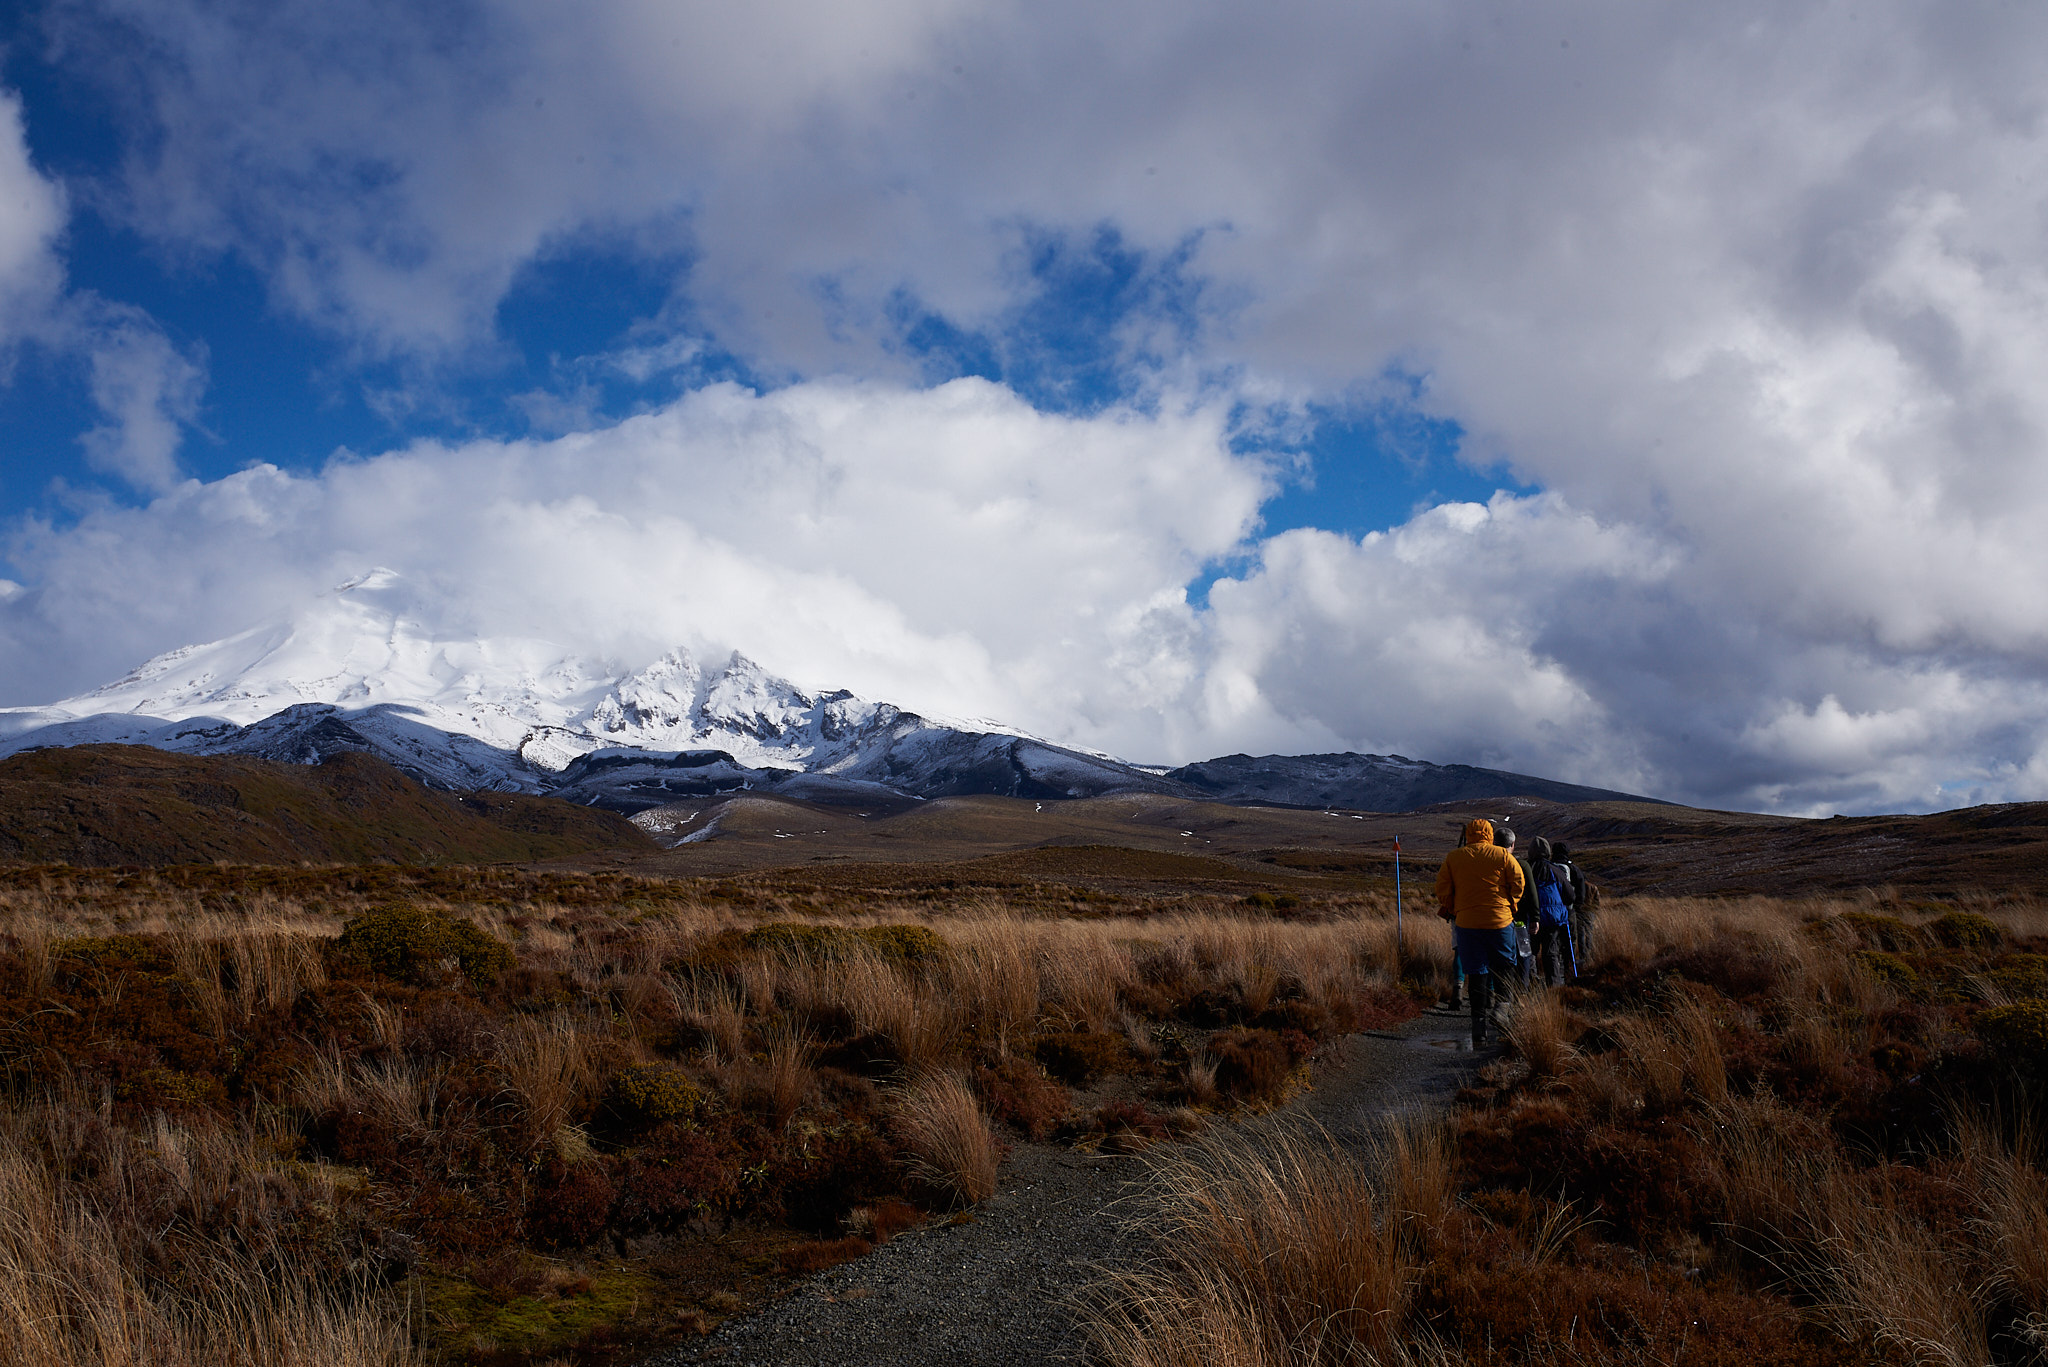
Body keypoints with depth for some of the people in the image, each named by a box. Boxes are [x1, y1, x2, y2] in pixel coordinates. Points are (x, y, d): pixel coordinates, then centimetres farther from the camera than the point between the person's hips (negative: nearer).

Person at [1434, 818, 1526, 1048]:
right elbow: (1519, 882, 0)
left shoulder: (1452, 858, 1)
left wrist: (1453, 911, 14)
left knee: (1476, 974, 5)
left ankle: (1479, 1033, 2)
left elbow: (1442, 889, 1)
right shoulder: (1502, 855, -2)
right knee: (1504, 970, 14)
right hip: (1500, 921, -1)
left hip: (1467, 923, 1)